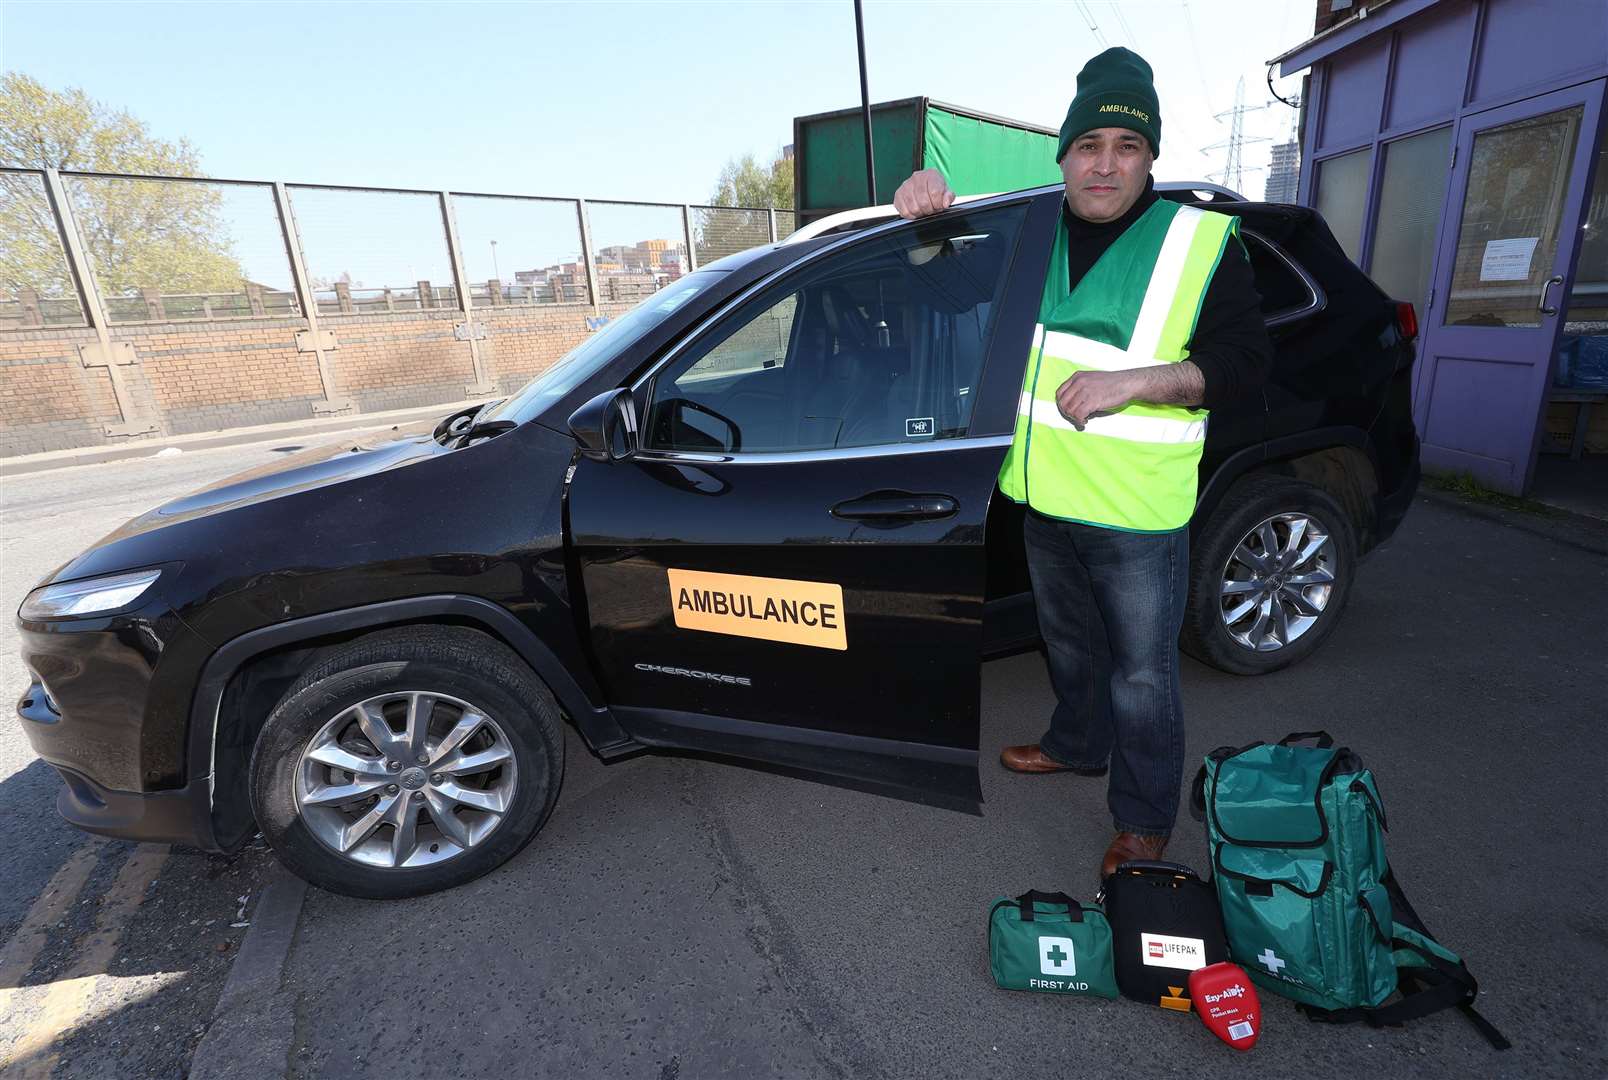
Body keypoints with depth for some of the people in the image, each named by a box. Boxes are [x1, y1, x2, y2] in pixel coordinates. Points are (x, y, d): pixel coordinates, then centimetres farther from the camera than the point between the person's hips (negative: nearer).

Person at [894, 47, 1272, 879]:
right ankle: (1078, 745, 48)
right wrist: (928, 205, -6)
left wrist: (1130, 380, -23)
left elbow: (1245, 360, -8)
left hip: (1138, 514, -4)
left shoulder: (1200, 240, -5)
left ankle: (1144, 822, 28)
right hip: (1045, 498, 5)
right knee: (1069, 643, 23)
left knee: (1142, 677, 7)